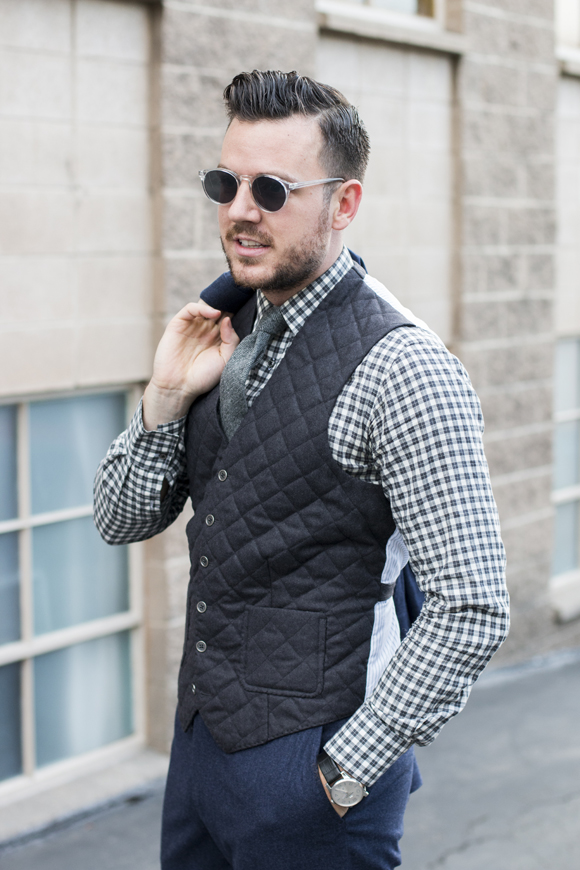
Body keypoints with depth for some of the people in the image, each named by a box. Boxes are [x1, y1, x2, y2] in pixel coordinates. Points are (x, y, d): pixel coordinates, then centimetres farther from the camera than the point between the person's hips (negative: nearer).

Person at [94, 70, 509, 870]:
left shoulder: (399, 367, -17)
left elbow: (472, 613, -19)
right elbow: (121, 521, 10)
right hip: (201, 737, 7)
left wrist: (345, 772, -15)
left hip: (315, 771, -7)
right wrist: (166, 398, -7)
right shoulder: (227, 336, 5)